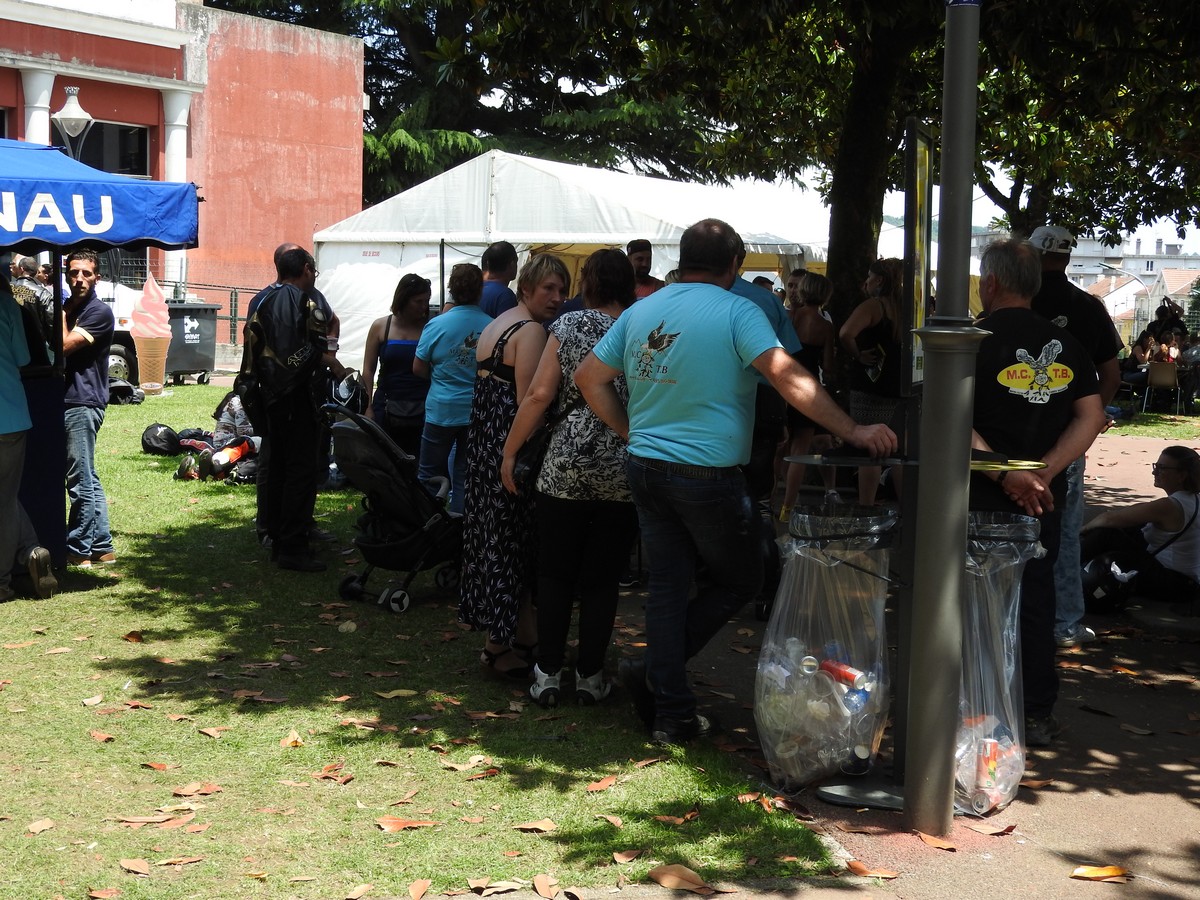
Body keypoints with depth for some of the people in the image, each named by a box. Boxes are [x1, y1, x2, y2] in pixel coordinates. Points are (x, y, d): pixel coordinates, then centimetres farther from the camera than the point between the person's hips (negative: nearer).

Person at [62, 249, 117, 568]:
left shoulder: (99, 312, -9)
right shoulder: (66, 308, 17)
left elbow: (64, 345, -16)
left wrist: (62, 313, -5)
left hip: (83, 404, -9)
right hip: (66, 401, 9)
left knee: (81, 481, -3)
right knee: (88, 481, 12)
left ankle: (77, 550, 3)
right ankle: (102, 547, 17)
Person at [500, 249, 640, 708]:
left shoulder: (568, 326, -1)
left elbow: (539, 394, -5)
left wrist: (510, 450, 2)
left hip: (564, 469, -1)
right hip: (623, 473, 1)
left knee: (555, 574, 10)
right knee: (601, 579, 9)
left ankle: (548, 674, 12)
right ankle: (590, 676, 14)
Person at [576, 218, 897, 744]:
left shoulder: (640, 311, 8)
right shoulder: (736, 312, -10)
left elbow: (590, 377, 12)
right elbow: (788, 378, -21)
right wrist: (851, 431, -22)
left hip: (646, 468, 6)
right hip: (709, 473, -6)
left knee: (668, 586, 11)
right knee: (739, 580, 12)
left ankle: (671, 714, 11)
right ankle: (654, 672, 1)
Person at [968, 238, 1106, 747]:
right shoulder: (1064, 343, 5)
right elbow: (1092, 416, -1)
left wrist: (1003, 473, -20)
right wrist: (1043, 473, -9)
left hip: (982, 496, -4)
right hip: (1043, 497, 4)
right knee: (1035, 600, 13)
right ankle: (1038, 715, 18)